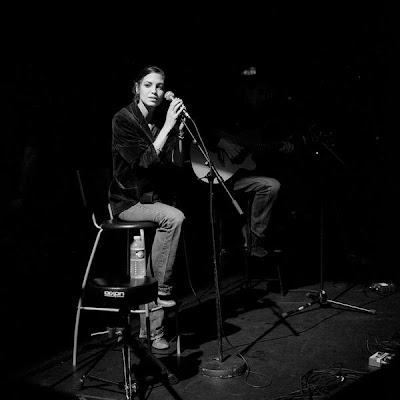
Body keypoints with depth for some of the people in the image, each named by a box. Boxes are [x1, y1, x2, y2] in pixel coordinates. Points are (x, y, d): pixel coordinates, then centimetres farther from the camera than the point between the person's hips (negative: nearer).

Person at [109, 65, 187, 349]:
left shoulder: (161, 120, 7)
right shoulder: (123, 120, -9)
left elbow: (177, 163, 1)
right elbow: (143, 160, -22)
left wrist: (180, 129, -11)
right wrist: (167, 126, -22)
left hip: (152, 198, 5)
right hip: (127, 201, -5)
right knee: (174, 217, -31)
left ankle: (151, 333, 4)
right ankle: (162, 289, -18)